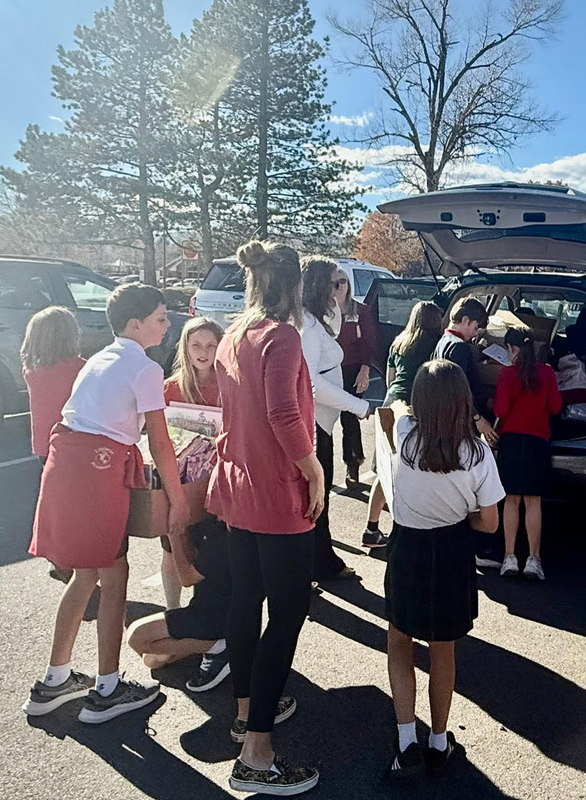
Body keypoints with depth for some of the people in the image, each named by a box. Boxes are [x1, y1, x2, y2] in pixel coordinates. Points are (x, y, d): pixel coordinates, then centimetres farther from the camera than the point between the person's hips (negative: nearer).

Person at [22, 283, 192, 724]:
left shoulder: (101, 359, 20)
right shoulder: (145, 368, -6)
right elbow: (160, 443, -8)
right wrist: (178, 500, -1)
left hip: (65, 460, 8)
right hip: (98, 468, -8)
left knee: (86, 573, 19)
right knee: (114, 576, 5)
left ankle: (55, 680, 30)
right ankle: (107, 690, 18)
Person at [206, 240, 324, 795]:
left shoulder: (232, 339, 10)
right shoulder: (281, 335, -16)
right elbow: (283, 413, -26)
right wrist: (314, 472, -16)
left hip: (237, 487, 9)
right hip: (279, 496, -9)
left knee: (246, 600, 18)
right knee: (288, 611, -1)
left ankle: (248, 708, 35)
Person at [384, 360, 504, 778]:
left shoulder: (405, 433, -15)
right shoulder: (479, 451, -16)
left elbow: (396, 409, 12)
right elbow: (489, 523, -6)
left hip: (407, 549, 0)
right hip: (453, 554, 1)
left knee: (400, 643, 21)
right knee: (443, 651, 20)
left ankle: (408, 743, 15)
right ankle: (438, 743, 36)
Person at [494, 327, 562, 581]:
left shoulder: (508, 373, -8)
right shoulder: (546, 372, -2)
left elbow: (501, 410, -12)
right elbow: (555, 407, 2)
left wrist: (491, 404, 9)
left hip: (511, 439, -1)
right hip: (538, 440, 1)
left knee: (512, 499, 7)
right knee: (533, 500, 5)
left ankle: (510, 557, 9)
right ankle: (534, 559, 7)